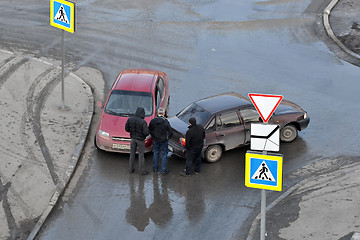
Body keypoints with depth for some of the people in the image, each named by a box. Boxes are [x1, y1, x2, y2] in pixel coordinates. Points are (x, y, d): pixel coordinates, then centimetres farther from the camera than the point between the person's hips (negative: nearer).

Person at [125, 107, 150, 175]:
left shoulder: (130, 119, -12)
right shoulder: (143, 122, -26)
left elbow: (127, 129, -3)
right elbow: (146, 133, -25)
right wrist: (147, 129, -3)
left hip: (133, 138, 4)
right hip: (140, 140, -4)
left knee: (132, 153, 19)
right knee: (141, 155, 9)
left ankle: (131, 169, 28)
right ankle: (142, 170, 18)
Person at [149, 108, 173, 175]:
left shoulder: (152, 121, -10)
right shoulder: (165, 121, -21)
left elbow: (150, 130, 1)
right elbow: (170, 131, -16)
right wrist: (167, 137, 3)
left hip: (156, 140, 4)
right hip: (164, 141, -4)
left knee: (156, 153, 20)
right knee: (164, 155, 8)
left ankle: (155, 168, 30)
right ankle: (163, 170, 11)